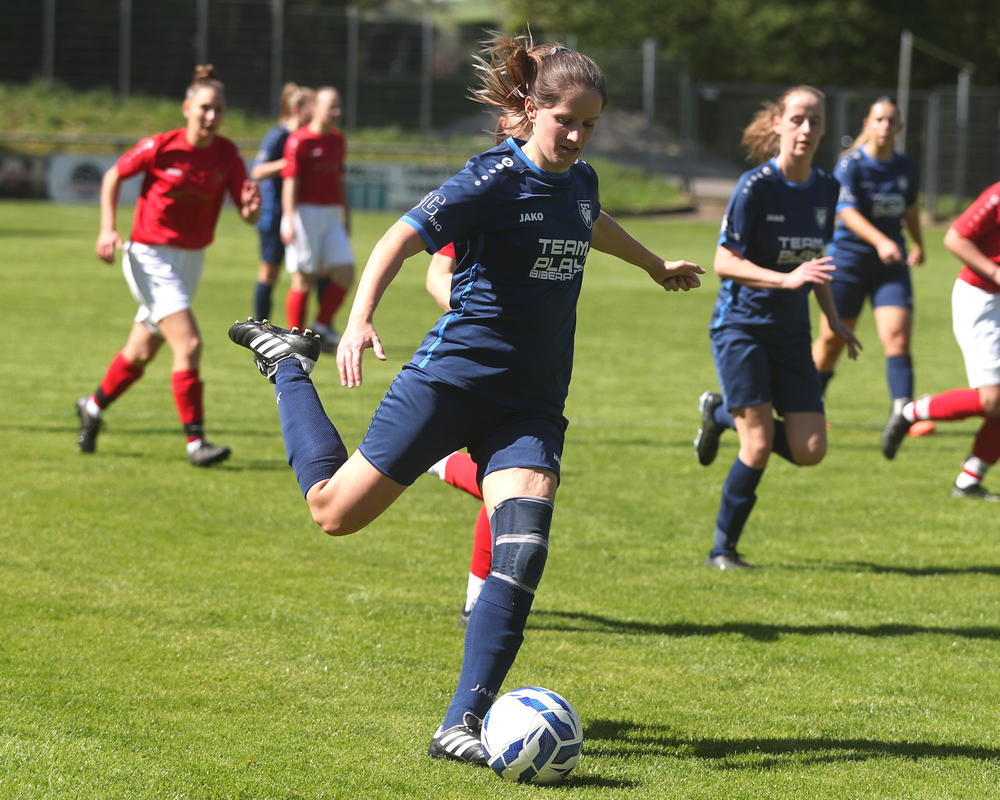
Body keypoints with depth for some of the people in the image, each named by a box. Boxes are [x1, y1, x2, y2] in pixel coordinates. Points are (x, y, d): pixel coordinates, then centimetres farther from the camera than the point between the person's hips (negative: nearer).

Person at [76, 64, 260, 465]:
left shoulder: (227, 155, -6)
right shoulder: (161, 147, -15)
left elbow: (248, 215, -9)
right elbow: (113, 176, 0)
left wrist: (251, 206, -33)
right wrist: (108, 228, -9)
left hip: (192, 259, 5)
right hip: (151, 256, -5)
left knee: (142, 352, 18)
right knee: (189, 344, -19)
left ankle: (93, 406, 42)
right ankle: (195, 441, -15)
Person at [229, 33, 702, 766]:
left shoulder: (578, 181, 9)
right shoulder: (495, 181, -13)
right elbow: (404, 237, -24)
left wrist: (656, 266, 52)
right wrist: (361, 319, -40)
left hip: (531, 402, 5)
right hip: (456, 374, -5)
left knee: (523, 552, -15)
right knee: (336, 508, 2)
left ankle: (462, 726, -15)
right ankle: (288, 361, 29)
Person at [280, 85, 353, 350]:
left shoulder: (338, 140, 14)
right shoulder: (299, 140, -7)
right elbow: (290, 182, -11)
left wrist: (346, 217, 22)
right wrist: (289, 221, -19)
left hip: (331, 216, 6)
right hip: (306, 212, -6)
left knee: (346, 273, -3)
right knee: (304, 279, -3)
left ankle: (322, 326, 13)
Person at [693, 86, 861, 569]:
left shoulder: (826, 189, 5)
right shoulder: (755, 187, -14)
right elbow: (724, 261, -15)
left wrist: (833, 318, 12)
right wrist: (787, 279, -27)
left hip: (792, 332, 6)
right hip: (742, 325, -6)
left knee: (809, 451, -4)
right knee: (759, 446, -14)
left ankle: (723, 413, 23)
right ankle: (723, 548, 5)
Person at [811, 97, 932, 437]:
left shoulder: (906, 167, 4)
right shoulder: (850, 164, -12)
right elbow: (848, 211, -24)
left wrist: (918, 244, 31)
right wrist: (881, 241, -38)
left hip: (891, 265, 3)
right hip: (848, 260, -3)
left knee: (898, 337, -13)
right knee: (832, 340, 7)